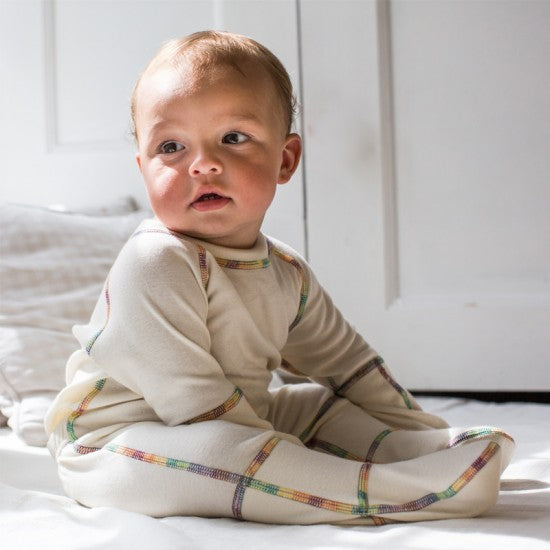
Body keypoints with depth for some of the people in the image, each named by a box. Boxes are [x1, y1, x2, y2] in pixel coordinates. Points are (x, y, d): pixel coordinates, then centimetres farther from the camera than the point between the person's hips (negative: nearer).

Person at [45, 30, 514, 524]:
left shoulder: (286, 273, 3)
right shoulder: (154, 265, -24)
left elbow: (346, 362, 13)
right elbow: (190, 399, -27)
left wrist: (427, 434, 10)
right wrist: (290, 460, -25)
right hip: (118, 441, -8)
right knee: (206, 449, -36)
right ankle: (392, 491, -36)